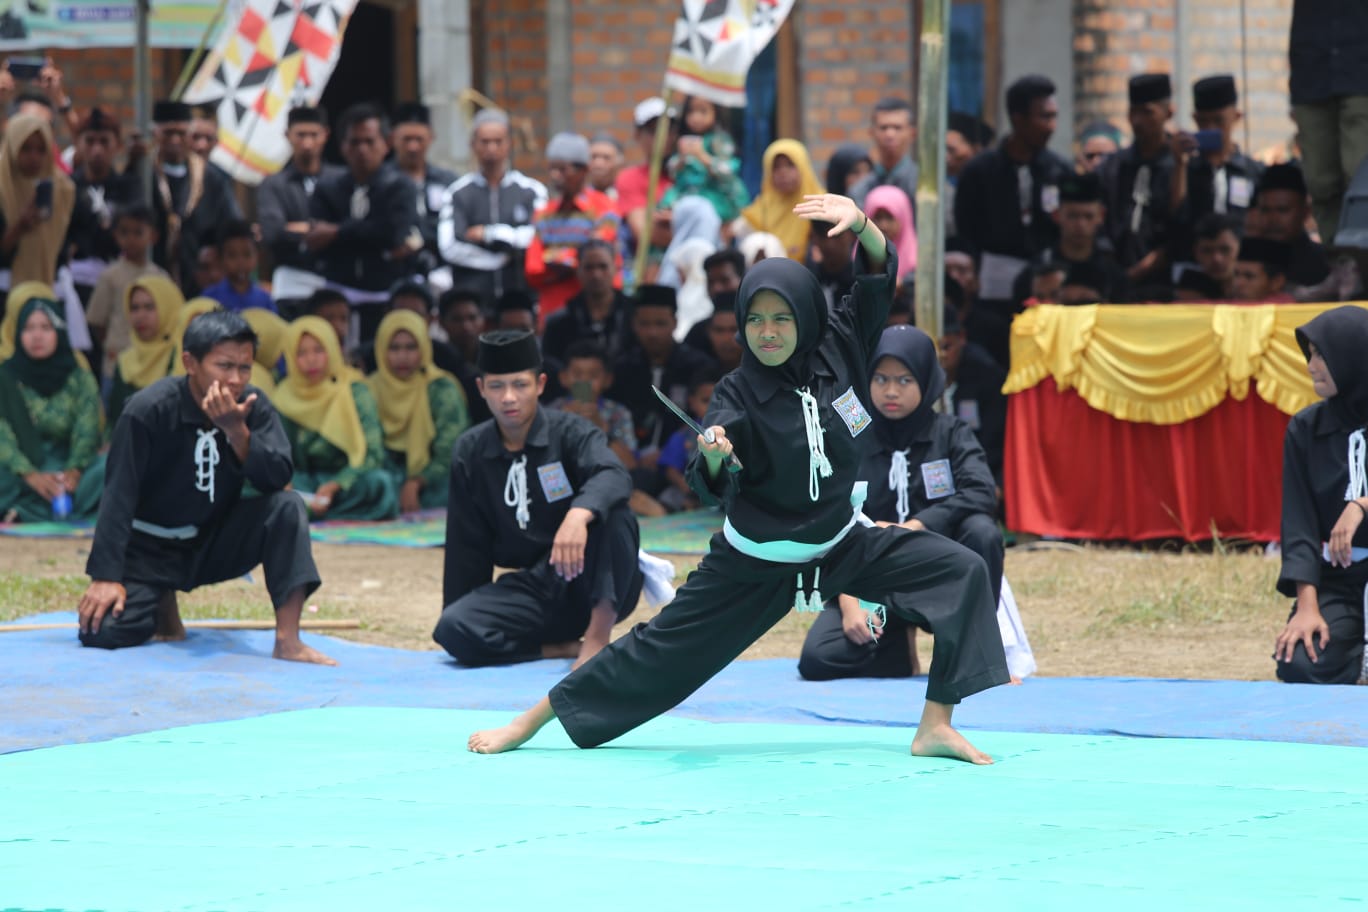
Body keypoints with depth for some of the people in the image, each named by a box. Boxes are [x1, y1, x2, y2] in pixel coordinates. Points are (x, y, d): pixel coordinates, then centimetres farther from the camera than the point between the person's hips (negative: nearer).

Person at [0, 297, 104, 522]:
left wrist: (73, 472, -27)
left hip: (65, 467, 1)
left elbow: (86, 433, -6)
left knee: (107, 467, -31)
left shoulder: (80, 379, 6)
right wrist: (31, 476, -27)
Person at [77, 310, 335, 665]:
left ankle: (288, 641, -26)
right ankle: (162, 601, 13)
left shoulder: (254, 409, -9)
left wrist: (237, 431, -35)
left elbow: (277, 479, -21)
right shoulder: (150, 410, -20)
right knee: (104, 631, -23)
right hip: (148, 550, -3)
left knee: (287, 507, -23)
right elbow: (119, 496, -20)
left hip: (214, 543, 3)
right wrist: (106, 577, -24)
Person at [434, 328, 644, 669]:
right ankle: (565, 648, -12)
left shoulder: (569, 433, -9)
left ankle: (598, 635, -26)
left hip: (601, 585, -3)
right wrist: (459, 615, 9)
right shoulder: (471, 453, 3)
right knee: (453, 631, -23)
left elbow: (614, 476, -31)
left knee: (611, 512, -33)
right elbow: (467, 547, 9)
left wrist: (578, 516, -51)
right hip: (536, 589, 3)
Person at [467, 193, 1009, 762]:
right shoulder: (738, 395, -18)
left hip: (841, 545, 3)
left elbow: (881, 271, -9)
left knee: (961, 573, -12)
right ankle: (528, 723, 14)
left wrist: (859, 223, -30)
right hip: (756, 563, -3)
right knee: (662, 647, 1)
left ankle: (935, 727, -9)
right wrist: (712, 456, -49)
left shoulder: (837, 349, -9)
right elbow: (714, 491, -26)